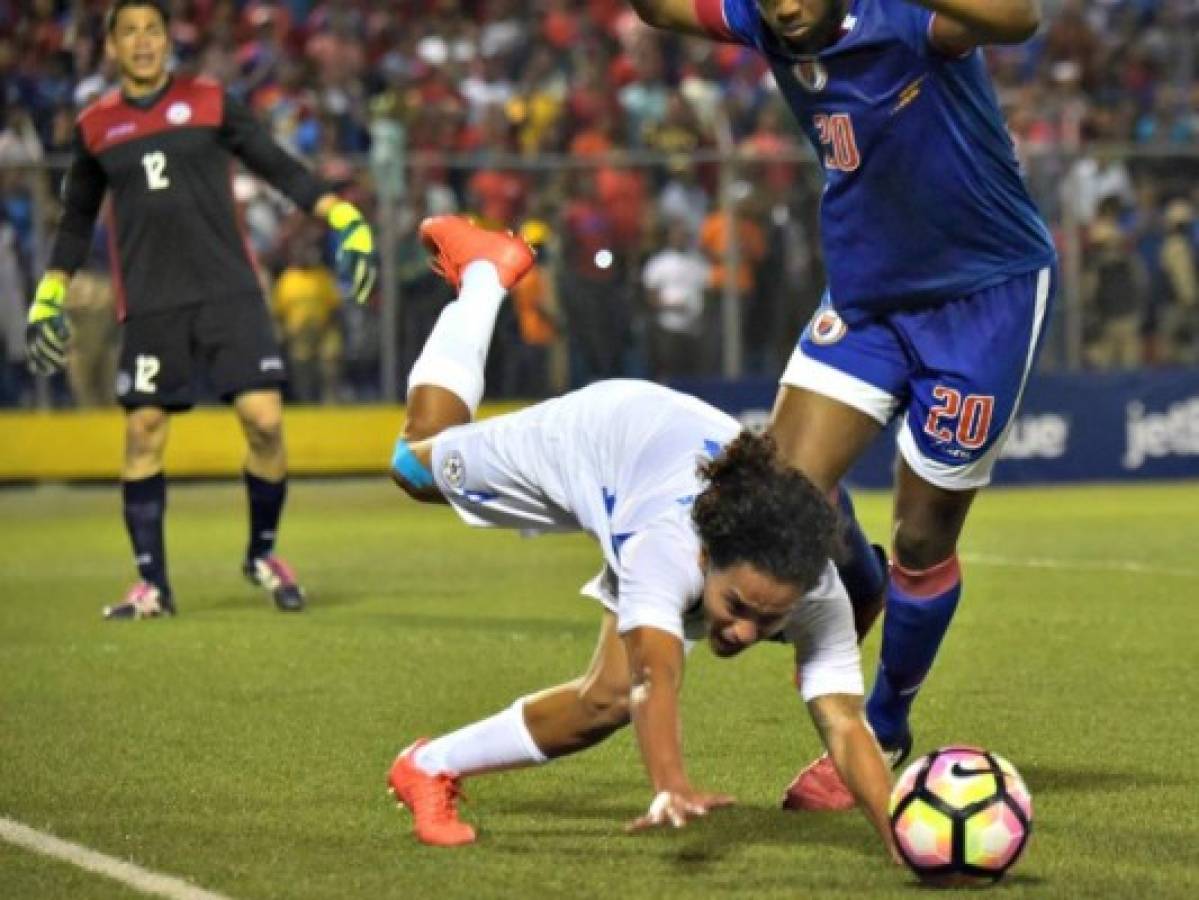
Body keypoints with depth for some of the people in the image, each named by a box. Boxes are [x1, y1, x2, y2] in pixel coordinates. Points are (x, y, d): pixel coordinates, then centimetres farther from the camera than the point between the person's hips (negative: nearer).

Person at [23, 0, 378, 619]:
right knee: (143, 433, -3)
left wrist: (343, 219, -6)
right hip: (149, 307, 1)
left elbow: (279, 167, 5)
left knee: (264, 421, -10)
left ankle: (263, 555, 12)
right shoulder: (95, 127, 9)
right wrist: (49, 296, 17)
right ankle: (152, 584, 8)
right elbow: (77, 217, 20)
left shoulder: (209, 103, 4)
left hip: (228, 291, -1)